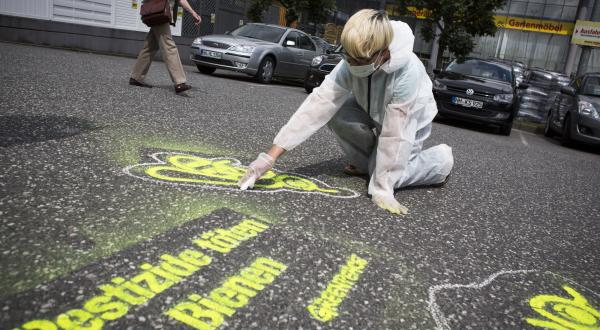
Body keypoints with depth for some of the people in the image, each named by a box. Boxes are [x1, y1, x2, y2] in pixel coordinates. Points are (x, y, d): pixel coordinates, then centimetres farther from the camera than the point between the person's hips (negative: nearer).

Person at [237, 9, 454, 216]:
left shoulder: (407, 72, -41)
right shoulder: (351, 63, -29)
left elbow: (395, 134, -38)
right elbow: (318, 104, -35)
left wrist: (381, 188, -34)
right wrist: (271, 155, -41)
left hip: (409, 122, -4)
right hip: (375, 114, 4)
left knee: (389, 176, -19)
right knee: (335, 114, -22)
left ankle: (440, 161, 9)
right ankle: (369, 163, 3)